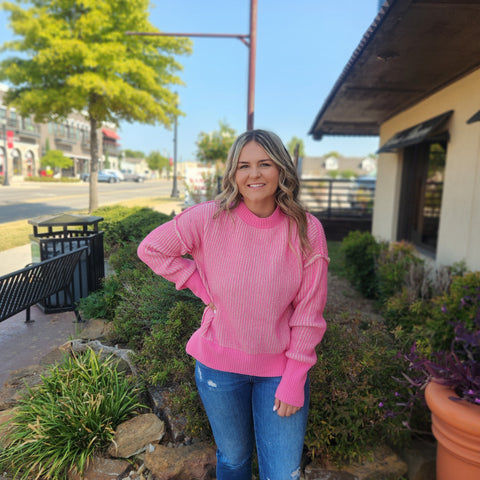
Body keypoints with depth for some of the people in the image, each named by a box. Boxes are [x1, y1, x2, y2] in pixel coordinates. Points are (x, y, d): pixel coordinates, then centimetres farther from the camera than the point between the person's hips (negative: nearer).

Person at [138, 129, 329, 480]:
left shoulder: (307, 231, -13)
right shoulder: (209, 219, -14)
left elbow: (308, 314, -8)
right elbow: (151, 248, -2)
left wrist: (294, 381, -7)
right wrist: (199, 284, -9)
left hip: (280, 368, 0)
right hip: (220, 364, 0)